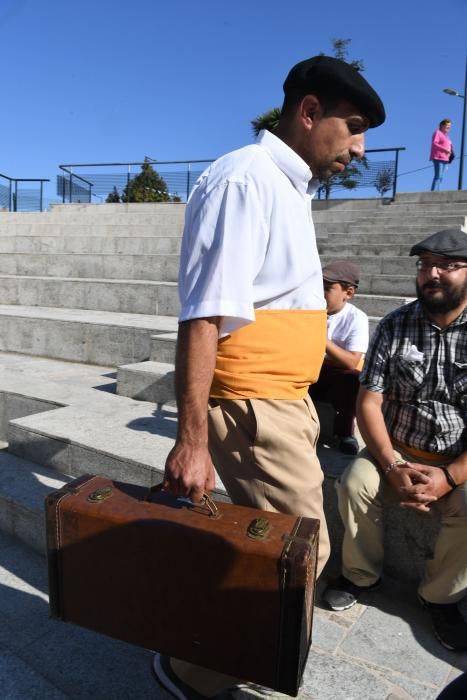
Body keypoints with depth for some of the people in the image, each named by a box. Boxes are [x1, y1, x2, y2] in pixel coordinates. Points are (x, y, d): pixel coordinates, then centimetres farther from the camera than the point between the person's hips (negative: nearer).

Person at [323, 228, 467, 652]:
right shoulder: (395, 326, -4)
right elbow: (369, 402, -7)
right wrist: (392, 466, -18)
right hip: (398, 452, 1)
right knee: (355, 484, -24)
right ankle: (361, 575, 4)